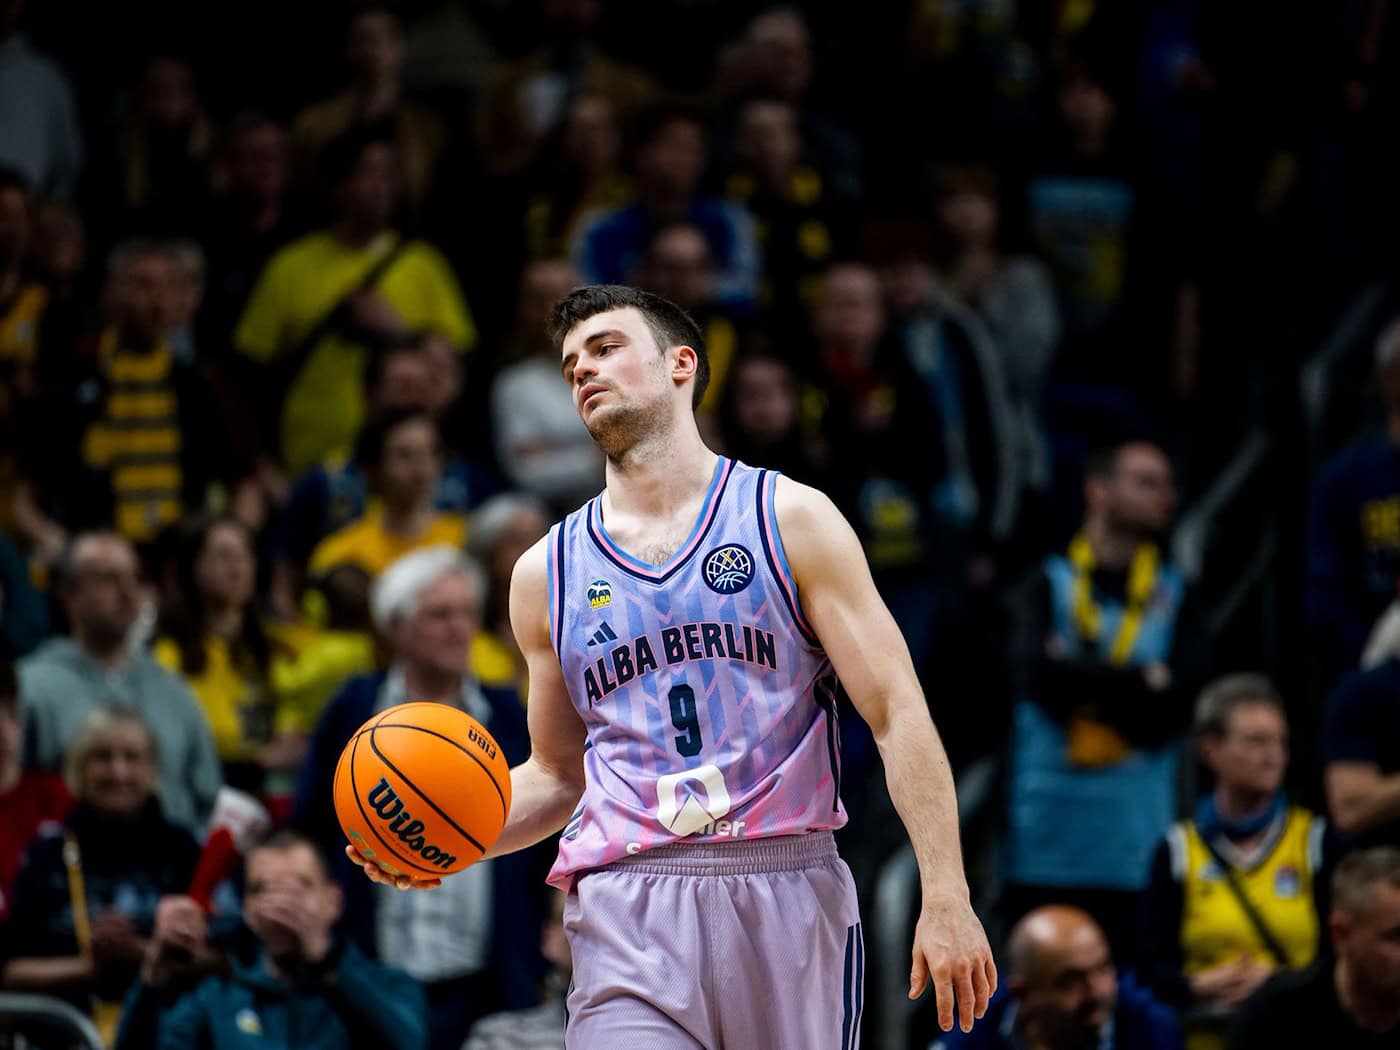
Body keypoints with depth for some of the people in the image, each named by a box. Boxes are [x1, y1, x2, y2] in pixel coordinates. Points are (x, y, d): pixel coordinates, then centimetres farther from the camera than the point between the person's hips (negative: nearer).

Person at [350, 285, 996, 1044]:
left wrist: (946, 897, -9)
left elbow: (898, 714, 1)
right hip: (627, 915, 1)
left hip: (788, 895, -1)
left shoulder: (790, 520, 6)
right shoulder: (547, 571, 15)